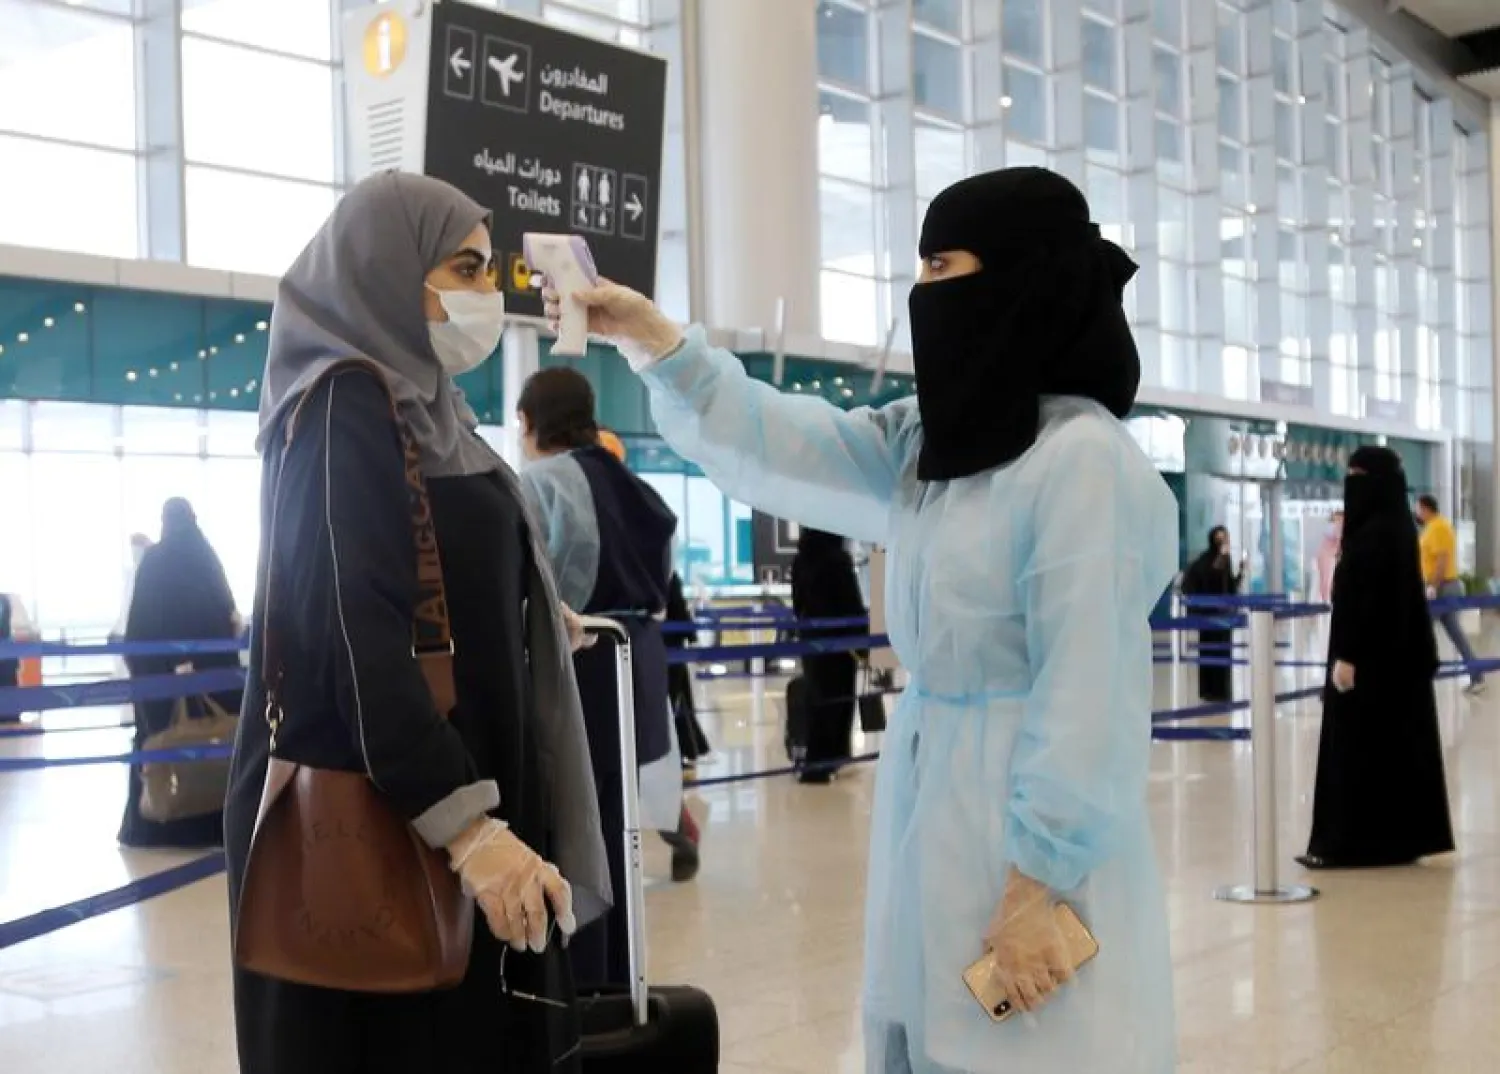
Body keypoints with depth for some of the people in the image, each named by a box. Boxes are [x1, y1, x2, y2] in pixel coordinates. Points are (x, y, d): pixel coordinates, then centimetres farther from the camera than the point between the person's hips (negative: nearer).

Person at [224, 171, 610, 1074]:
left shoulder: (420, 403, 16)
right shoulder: (344, 405, -12)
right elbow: (356, 636, -21)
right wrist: (466, 820, -26)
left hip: (441, 801, 9)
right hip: (381, 825, -9)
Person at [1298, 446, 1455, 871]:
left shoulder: (1376, 532, -17)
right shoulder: (1394, 527, 13)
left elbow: (1366, 598, -22)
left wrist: (1347, 656, -22)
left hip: (1371, 658, -10)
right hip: (1397, 654, 10)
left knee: (1357, 749, -5)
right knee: (1395, 747, 11)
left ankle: (1351, 844, -1)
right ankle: (1401, 837, 15)